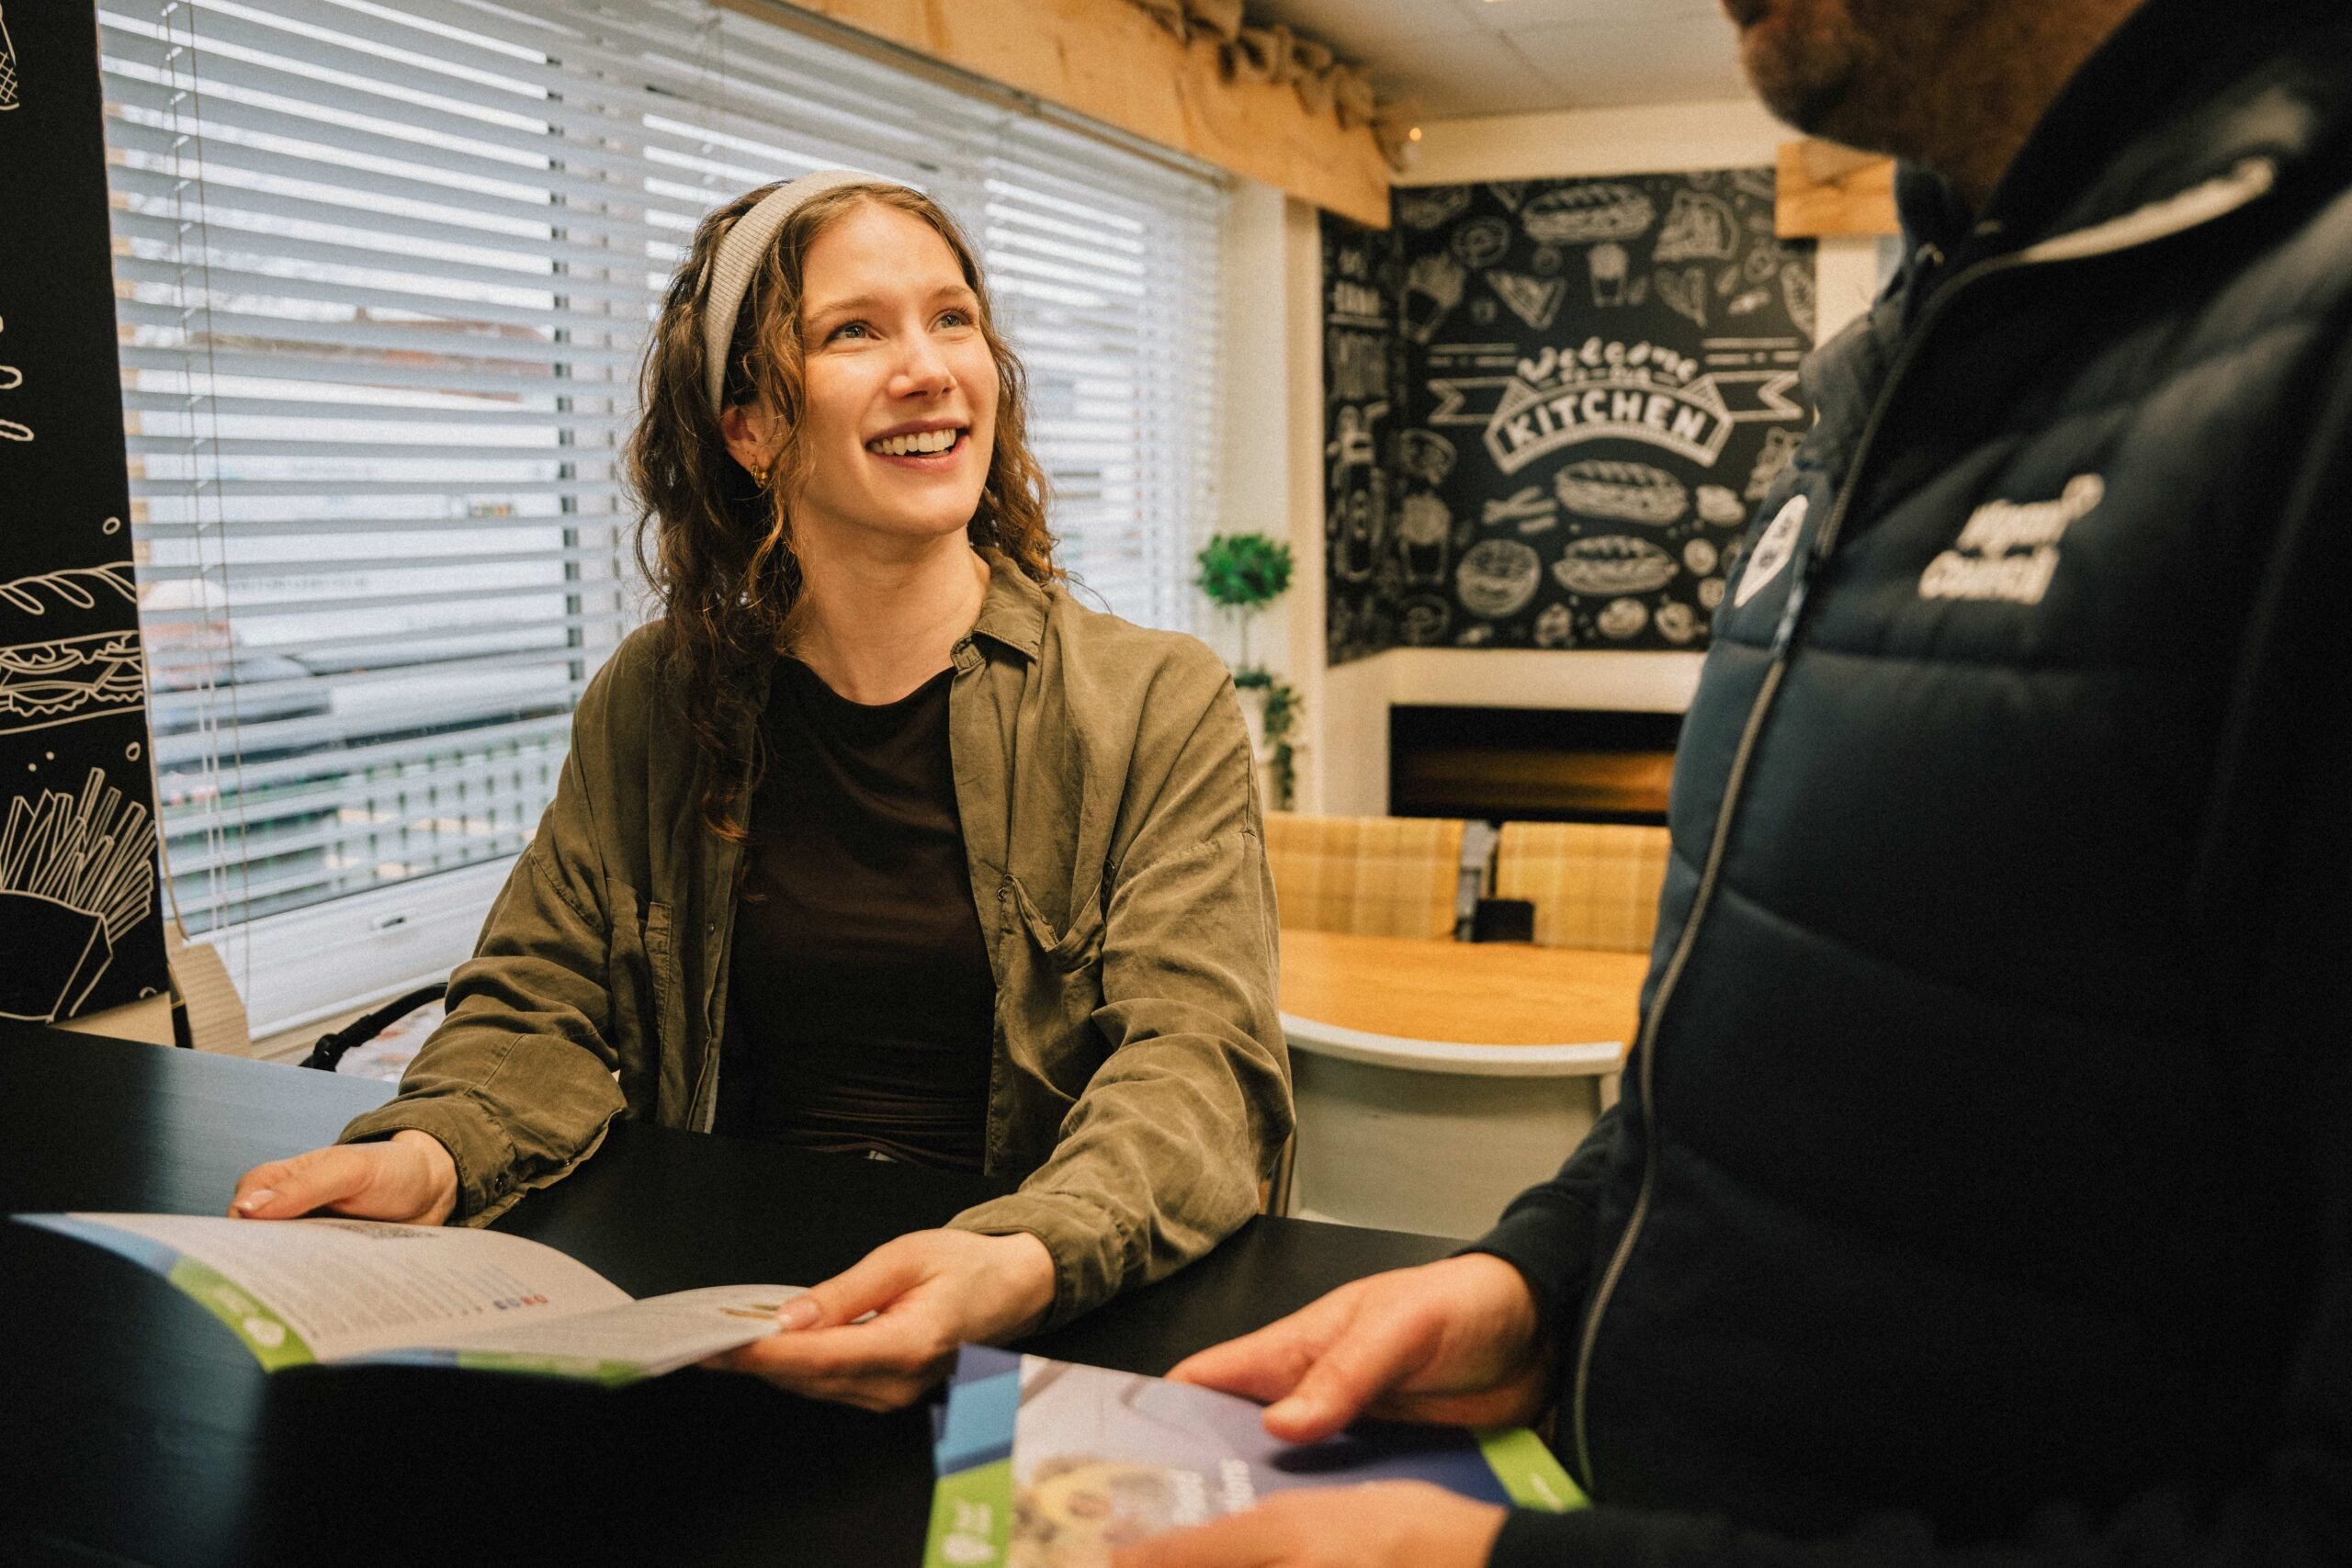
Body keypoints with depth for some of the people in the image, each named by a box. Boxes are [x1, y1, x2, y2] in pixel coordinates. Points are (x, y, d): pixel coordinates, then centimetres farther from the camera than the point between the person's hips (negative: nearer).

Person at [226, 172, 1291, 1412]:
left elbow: (1198, 1059, -14)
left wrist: (1020, 1265, -36)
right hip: (716, 1321, 5)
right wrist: (429, 1155, -16)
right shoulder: (651, 703, 7)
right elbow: (545, 1006, 9)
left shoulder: (1158, 706, -2)